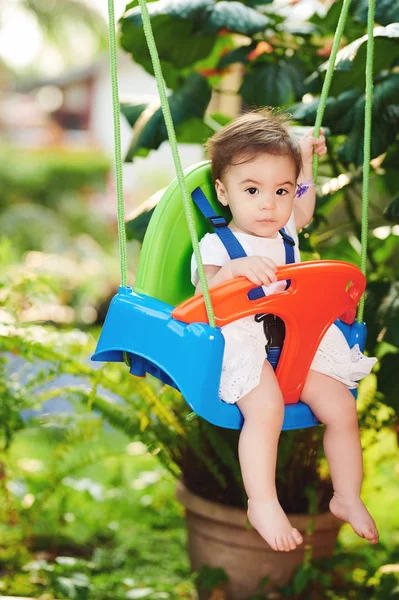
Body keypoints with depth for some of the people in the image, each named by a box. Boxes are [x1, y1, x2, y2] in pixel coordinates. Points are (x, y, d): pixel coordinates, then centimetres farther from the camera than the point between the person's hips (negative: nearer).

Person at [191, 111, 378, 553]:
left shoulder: (283, 233, 12)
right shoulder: (217, 245, -8)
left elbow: (304, 212, 37)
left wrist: (305, 160, 36)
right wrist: (235, 268, -38)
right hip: (242, 345, -6)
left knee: (341, 406, -5)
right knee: (266, 406, -32)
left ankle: (348, 497, 11)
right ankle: (262, 505, -22)